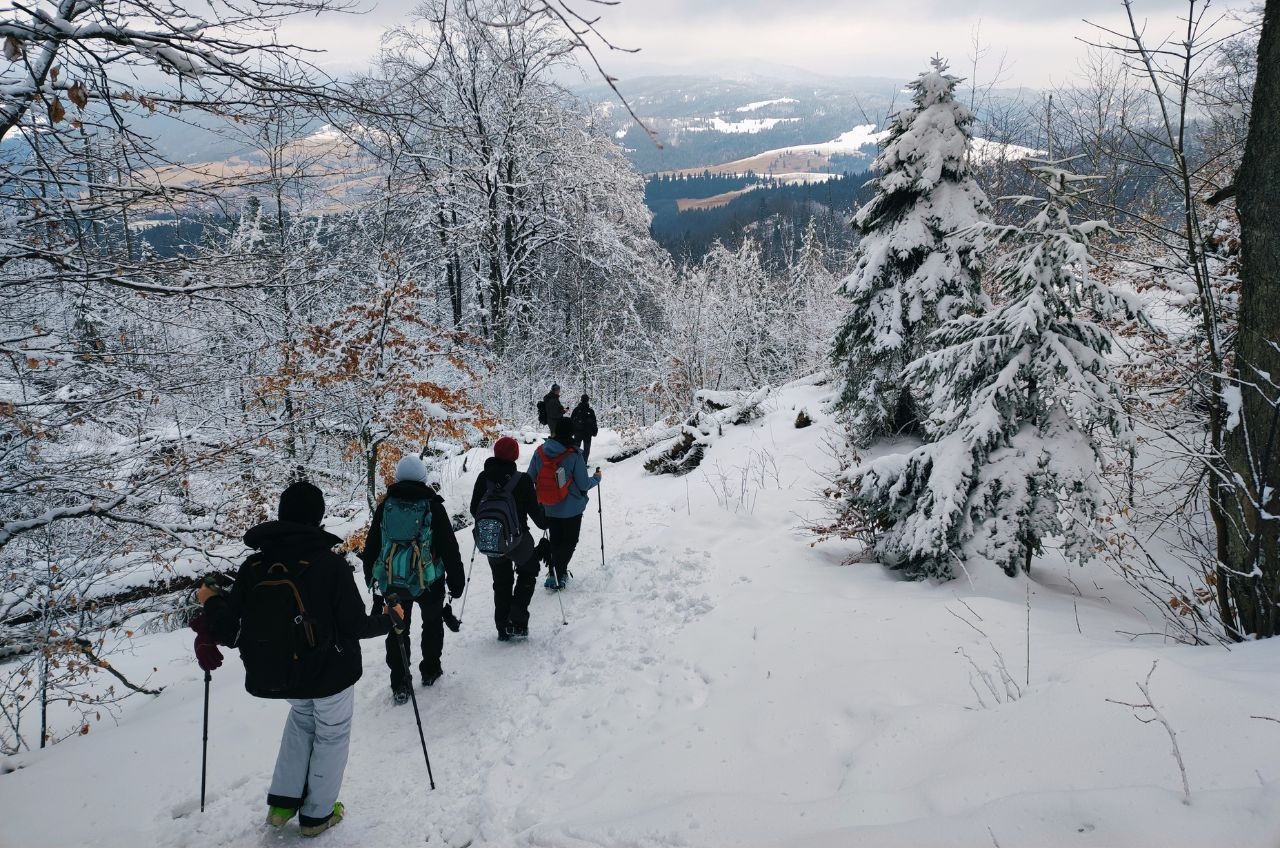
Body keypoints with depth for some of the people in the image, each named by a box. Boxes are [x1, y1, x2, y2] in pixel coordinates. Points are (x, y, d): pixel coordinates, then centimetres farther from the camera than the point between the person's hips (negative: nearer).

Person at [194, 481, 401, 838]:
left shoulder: (253, 566, -10)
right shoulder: (331, 564, -21)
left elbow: (229, 630, -5)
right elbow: (356, 626, -16)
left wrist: (211, 602, 15)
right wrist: (390, 619, 4)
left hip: (276, 675, 4)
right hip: (330, 672, -4)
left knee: (302, 716, 31)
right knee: (331, 734, 19)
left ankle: (283, 802, 30)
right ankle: (317, 814, 31)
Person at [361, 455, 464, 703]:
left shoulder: (385, 507, -3)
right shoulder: (433, 506, -10)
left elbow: (372, 547, 3)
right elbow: (449, 547, -8)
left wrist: (372, 579, 14)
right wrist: (456, 580, 1)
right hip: (429, 580, -1)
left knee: (398, 629, 12)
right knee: (432, 623, 22)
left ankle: (400, 685, 12)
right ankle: (430, 671, 31)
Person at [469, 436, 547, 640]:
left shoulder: (484, 478, -6)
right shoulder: (522, 480, -16)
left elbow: (474, 509, 2)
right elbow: (534, 510, -9)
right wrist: (544, 523, 12)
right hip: (518, 540, -3)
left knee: (501, 582, 19)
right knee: (528, 572, 21)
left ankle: (503, 628, 22)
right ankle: (517, 621, 9)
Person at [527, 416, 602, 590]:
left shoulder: (540, 452, -11)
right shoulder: (574, 455, -21)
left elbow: (530, 478, -2)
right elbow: (583, 485, -15)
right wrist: (597, 479, 5)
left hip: (548, 509, 4)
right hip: (571, 509, -4)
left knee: (555, 541, 23)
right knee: (570, 541, 15)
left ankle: (554, 575, 30)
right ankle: (558, 574, 3)